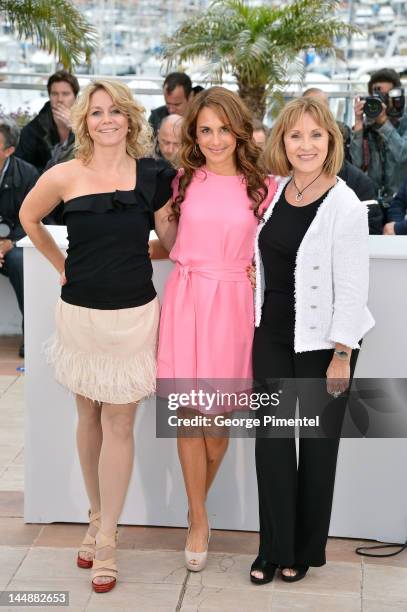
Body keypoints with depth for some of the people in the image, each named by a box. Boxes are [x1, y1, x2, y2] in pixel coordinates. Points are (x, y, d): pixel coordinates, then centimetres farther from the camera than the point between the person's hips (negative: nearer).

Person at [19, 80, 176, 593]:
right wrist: (63, 266, 10)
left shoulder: (152, 174, -2)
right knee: (89, 418, 13)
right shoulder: (66, 176, -5)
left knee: (118, 424, 3)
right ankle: (96, 518, 32)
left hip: (133, 314, 0)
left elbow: (171, 238, 6)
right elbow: (28, 218, 13)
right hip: (80, 313, 1)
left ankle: (106, 540, 14)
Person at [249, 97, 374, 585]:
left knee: (317, 442, 8)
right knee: (271, 437, 7)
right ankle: (274, 548, 20)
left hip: (322, 341, -5)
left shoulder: (345, 207, -16)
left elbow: (352, 289, -16)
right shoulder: (275, 189, 2)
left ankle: (306, 549, 24)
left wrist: (341, 356, -16)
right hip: (272, 334, 6)